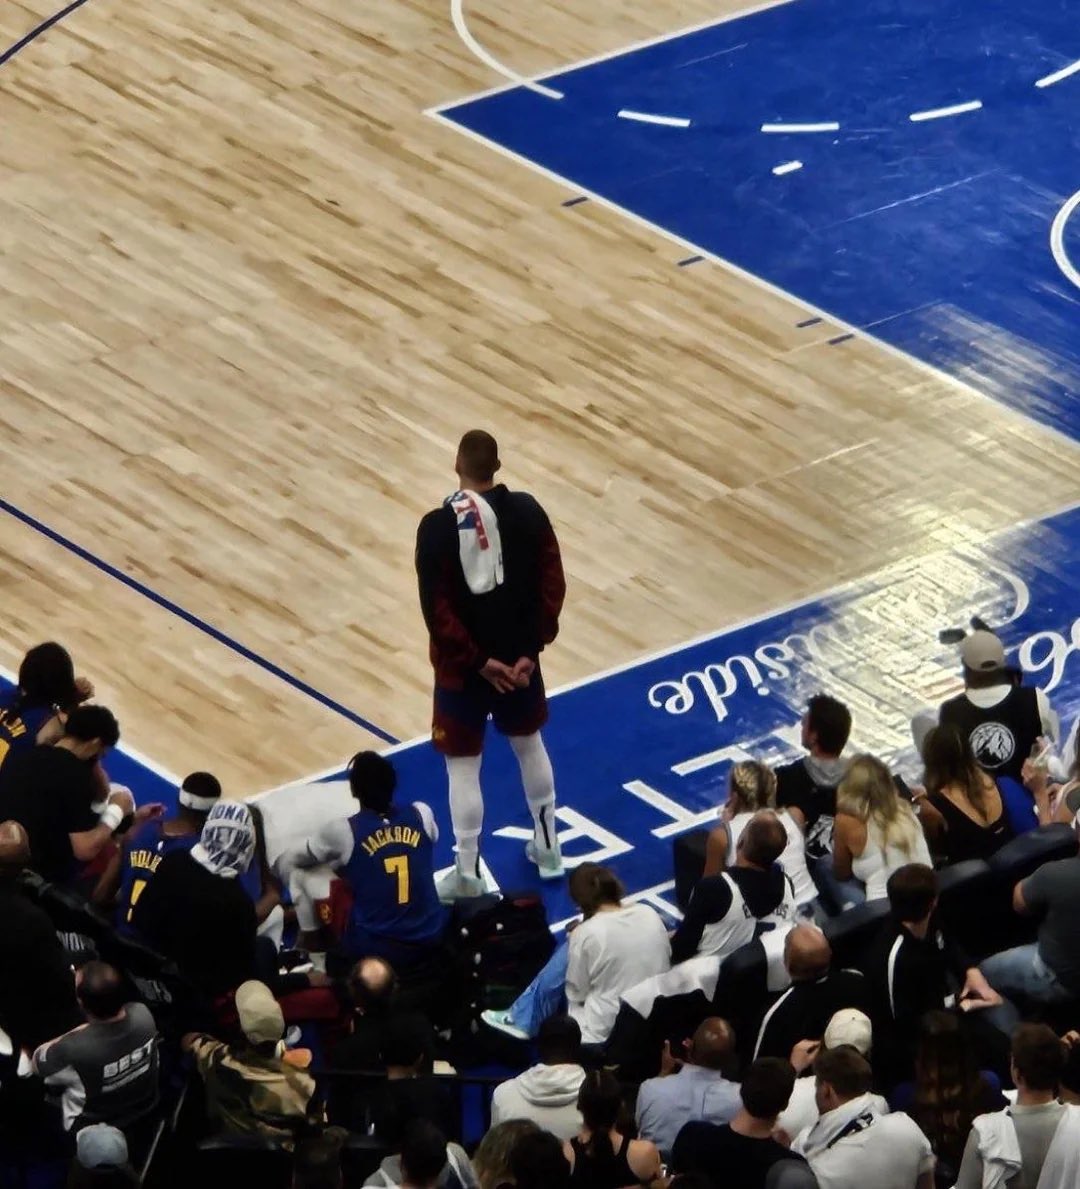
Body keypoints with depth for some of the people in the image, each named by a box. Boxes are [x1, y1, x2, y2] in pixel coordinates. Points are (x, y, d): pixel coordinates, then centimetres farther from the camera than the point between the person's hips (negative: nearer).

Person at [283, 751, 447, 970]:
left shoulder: (343, 830, -12)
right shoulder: (421, 814, -3)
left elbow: (292, 861, 7)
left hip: (376, 951, -4)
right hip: (431, 941, 4)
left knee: (299, 872, 11)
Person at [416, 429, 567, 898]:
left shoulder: (438, 526, -18)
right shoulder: (527, 511, -7)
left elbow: (437, 608, -20)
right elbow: (552, 583, -7)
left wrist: (477, 661, -14)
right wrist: (531, 647, -6)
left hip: (463, 665, -4)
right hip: (518, 657, 4)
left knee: (463, 766, 7)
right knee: (530, 744, 25)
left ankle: (468, 876, 11)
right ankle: (548, 848, 37)